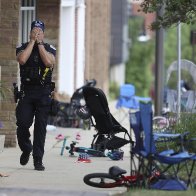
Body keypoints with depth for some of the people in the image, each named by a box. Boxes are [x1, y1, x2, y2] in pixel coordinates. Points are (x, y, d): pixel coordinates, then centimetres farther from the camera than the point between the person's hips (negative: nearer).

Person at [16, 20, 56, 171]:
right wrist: (32, 41, -8)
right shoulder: (23, 48, 8)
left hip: (44, 92, 0)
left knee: (41, 127, -3)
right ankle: (26, 149, 21)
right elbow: (22, 59, -14)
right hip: (26, 92, 0)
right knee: (23, 123, -7)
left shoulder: (49, 49, 7)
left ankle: (38, 159, 0)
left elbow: (49, 62, -14)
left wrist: (40, 43, -9)